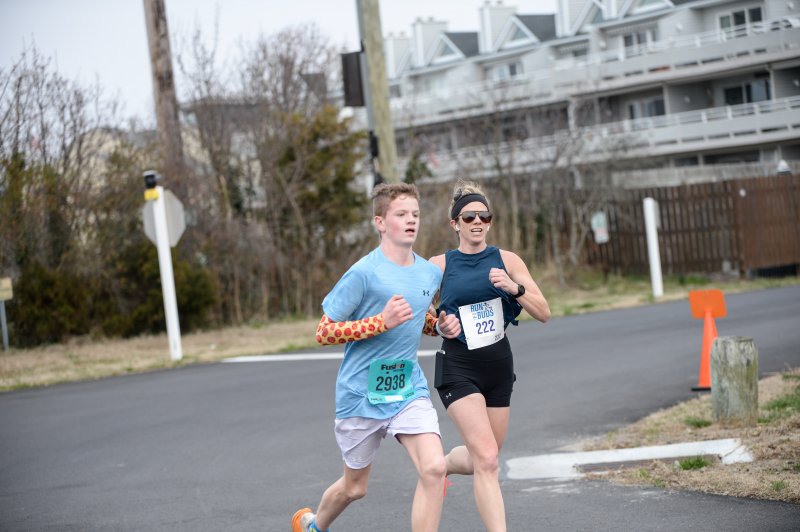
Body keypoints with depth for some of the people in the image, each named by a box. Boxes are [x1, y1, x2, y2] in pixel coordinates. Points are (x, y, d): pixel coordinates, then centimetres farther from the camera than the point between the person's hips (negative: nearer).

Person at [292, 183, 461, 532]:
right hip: (362, 394, -4)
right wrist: (382, 321, -25)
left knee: (433, 468, -19)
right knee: (354, 487, 13)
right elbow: (323, 333, -15)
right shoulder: (363, 273, -16)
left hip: (410, 389, 4)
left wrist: (442, 326, 1)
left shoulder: (431, 273, 3)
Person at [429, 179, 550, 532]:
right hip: (458, 368, -4)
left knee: (482, 459, 16)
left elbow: (544, 314, -5)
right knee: (487, 461, -18)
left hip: (499, 366, 4)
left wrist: (515, 288, -23)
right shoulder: (439, 266, -5)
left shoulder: (507, 261, 0)